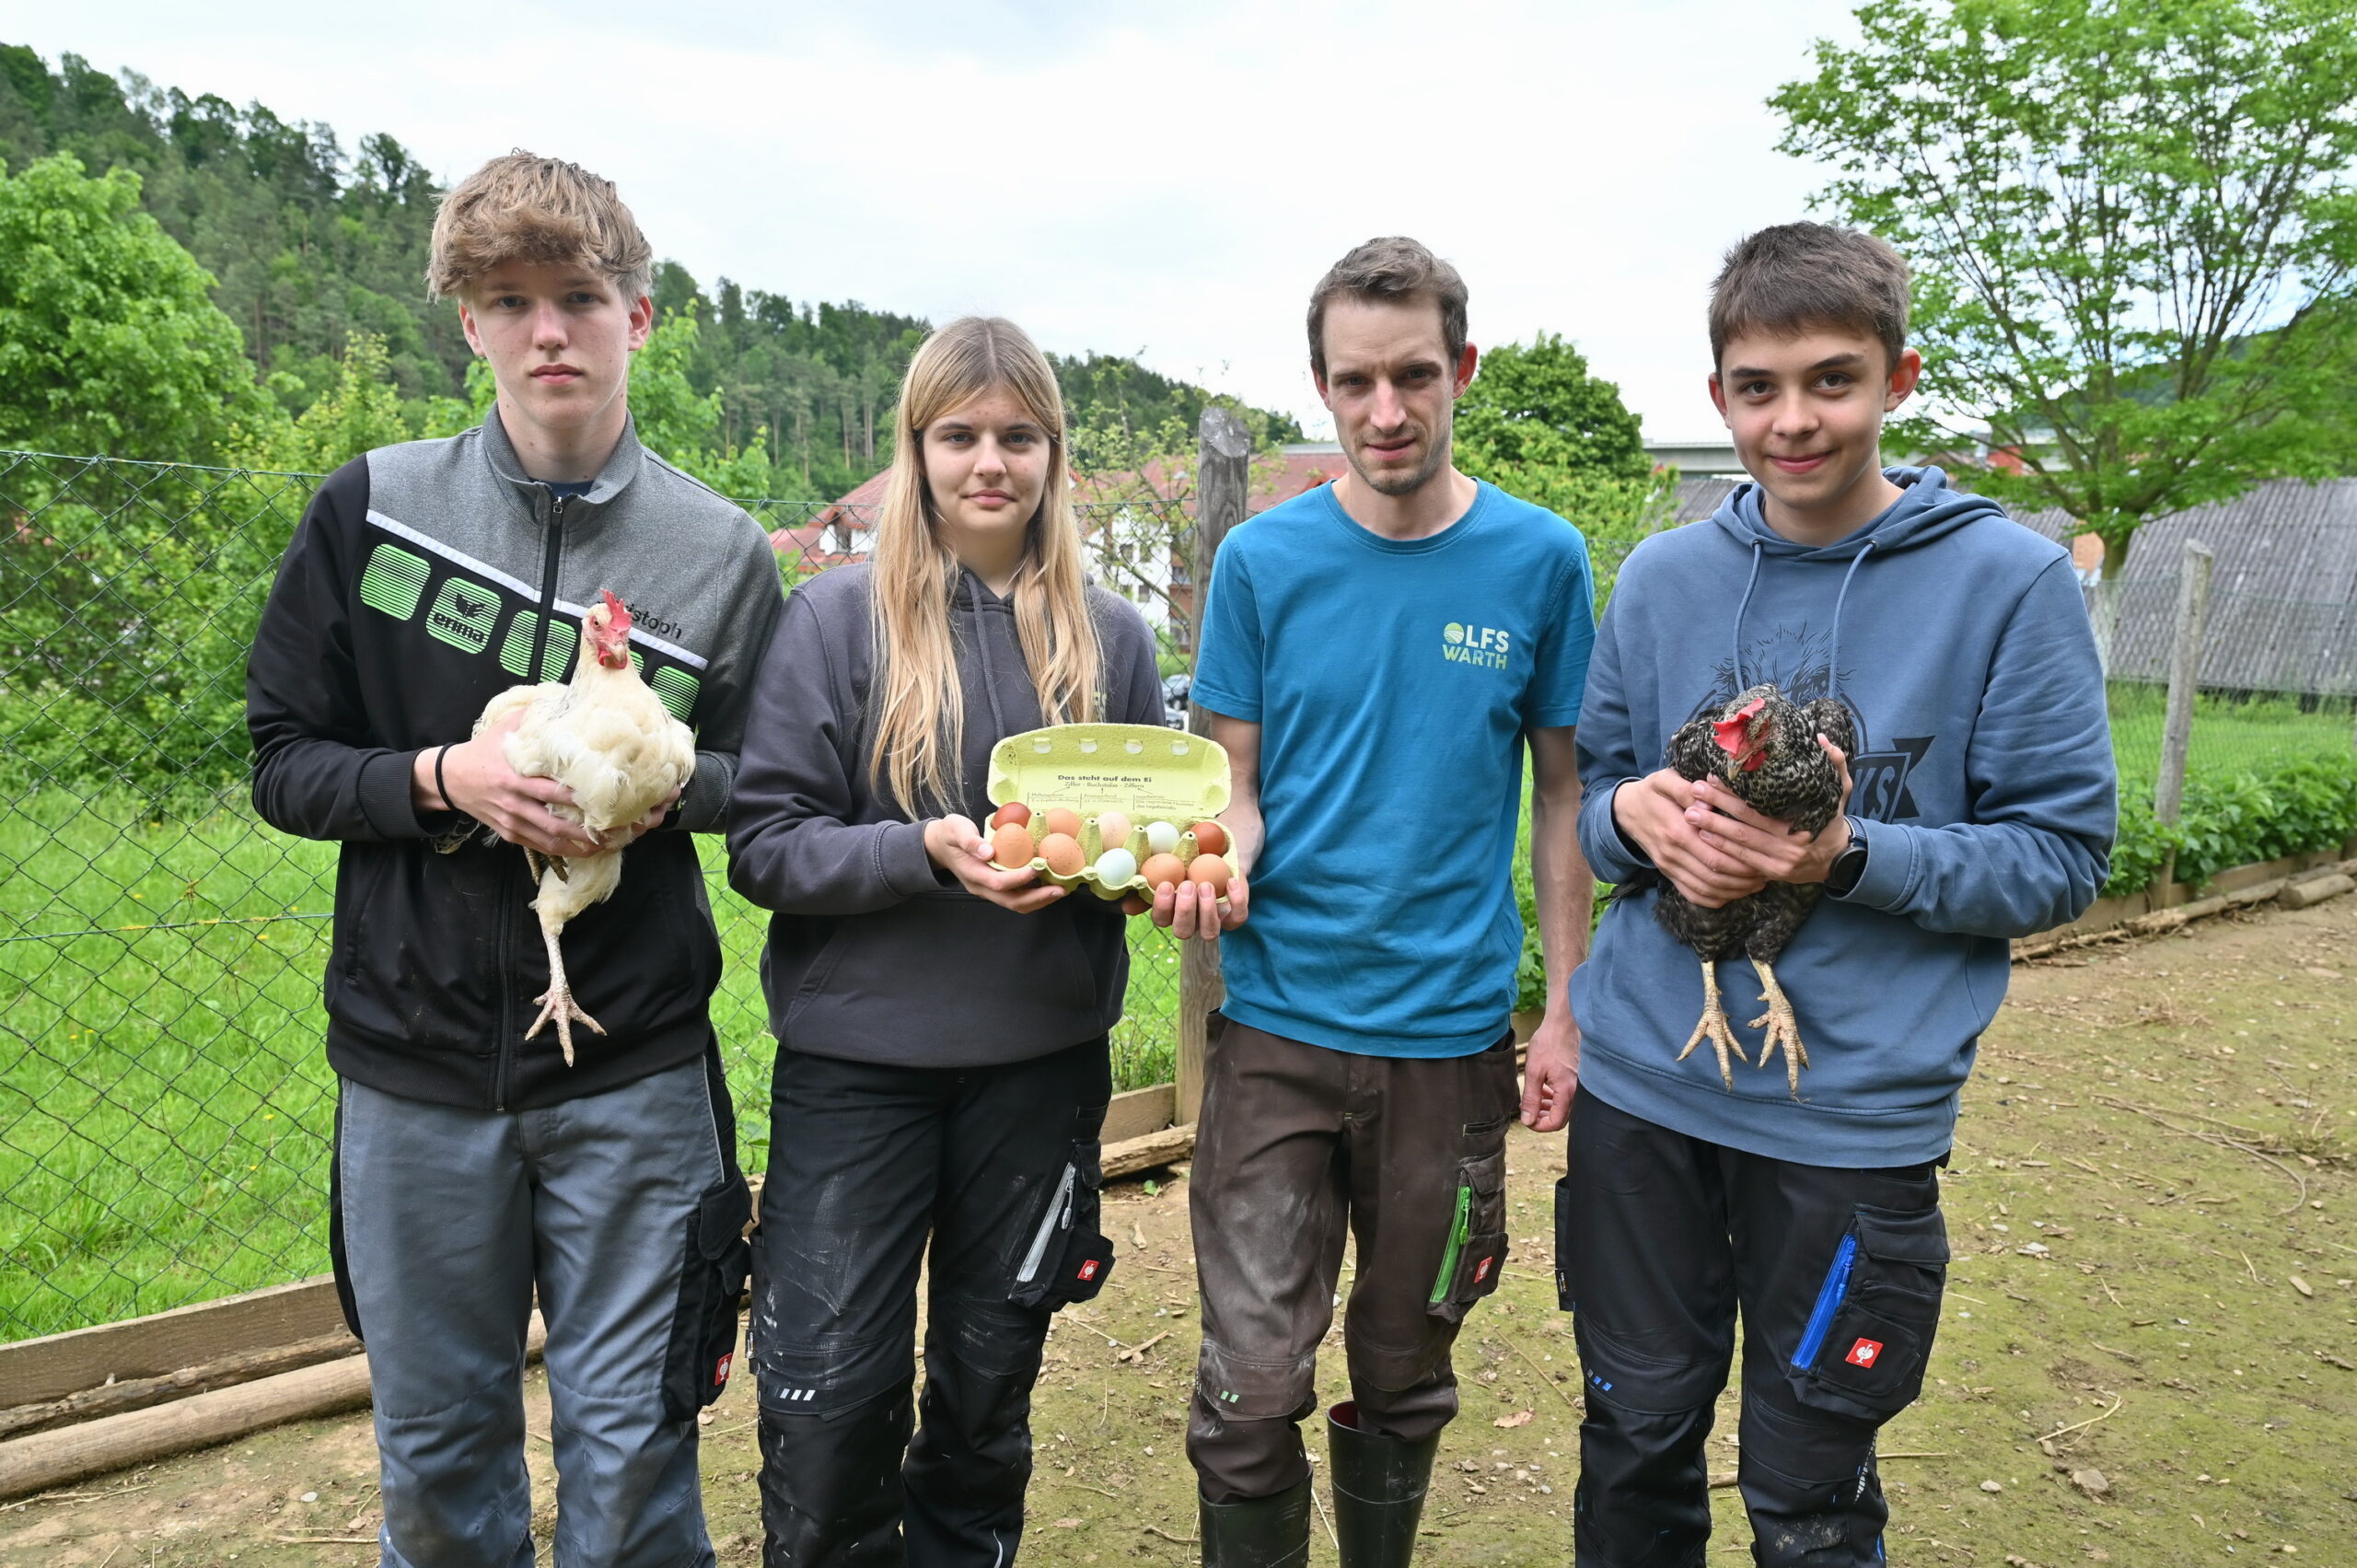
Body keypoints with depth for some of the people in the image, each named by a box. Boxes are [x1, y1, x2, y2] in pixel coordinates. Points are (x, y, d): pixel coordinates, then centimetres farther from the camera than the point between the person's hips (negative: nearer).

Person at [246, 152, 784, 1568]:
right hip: (415, 1066, 1)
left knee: (629, 1438, 10)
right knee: (435, 1439, 17)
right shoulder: (370, 510, -2)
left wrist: (662, 783, -16)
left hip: (633, 1070, -1)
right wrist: (443, 776, -17)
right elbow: (283, 762, 3)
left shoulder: (722, 553, -2)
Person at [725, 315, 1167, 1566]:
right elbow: (764, 844, -8)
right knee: (827, 1399, 3)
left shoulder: (1109, 636, 4)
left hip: (1043, 1053, 3)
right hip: (858, 1053, -2)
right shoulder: (836, 616, -5)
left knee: (989, 1383, 18)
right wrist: (926, 851, -23)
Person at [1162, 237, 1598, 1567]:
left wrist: (1566, 1010, 3)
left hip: (1455, 1031, 1)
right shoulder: (1265, 558, -2)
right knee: (1251, 1394, 0)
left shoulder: (1539, 559, -1)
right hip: (1279, 1023, 0)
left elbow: (1563, 793, 5)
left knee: (1404, 1382, 17)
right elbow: (1236, 780, 2)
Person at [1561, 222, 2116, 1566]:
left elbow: (2063, 857, -7)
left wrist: (1850, 857, -22)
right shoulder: (1664, 577, 3)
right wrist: (1634, 816, -13)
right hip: (1642, 1087, 3)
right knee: (1635, 1448, 19)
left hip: (1858, 1115, -3)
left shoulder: (2009, 580, -7)